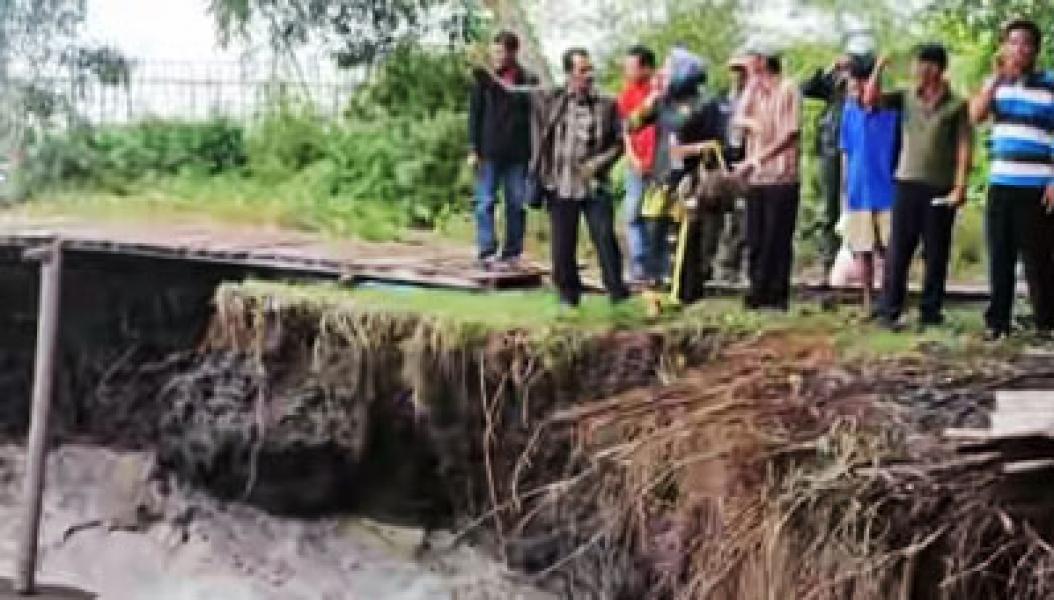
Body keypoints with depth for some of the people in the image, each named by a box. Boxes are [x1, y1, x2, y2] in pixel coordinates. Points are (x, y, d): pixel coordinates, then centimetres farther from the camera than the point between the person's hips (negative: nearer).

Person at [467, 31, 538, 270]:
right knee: (485, 202, -4)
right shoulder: (484, 79, 3)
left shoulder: (528, 81, 3)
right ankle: (486, 252, -2)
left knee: (516, 204, 4)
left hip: (518, 153, 1)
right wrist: (474, 149, -2)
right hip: (489, 152, -1)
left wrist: (534, 151, 2)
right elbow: (475, 114, 4)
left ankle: (511, 252, 12)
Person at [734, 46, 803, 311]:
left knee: (778, 240, -2)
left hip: (782, 177, -6)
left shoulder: (788, 90, -5)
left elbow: (790, 134, -12)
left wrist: (756, 159, -17)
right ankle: (758, 293, 15)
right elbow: (739, 120, 6)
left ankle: (777, 296, 4)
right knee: (755, 240, 7)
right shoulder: (754, 91, 15)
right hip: (756, 178, 6)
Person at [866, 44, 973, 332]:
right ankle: (888, 311, 3)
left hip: (942, 188, -2)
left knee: (936, 254, 5)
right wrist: (880, 67, -7)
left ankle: (930, 312, 13)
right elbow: (871, 98, 2)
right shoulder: (907, 97, 8)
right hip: (908, 183, 2)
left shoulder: (956, 105, 0)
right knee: (898, 251, 0)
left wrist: (960, 186, -11)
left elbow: (964, 147, -4)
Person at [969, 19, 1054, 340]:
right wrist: (997, 76, -9)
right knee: (1000, 256, 7)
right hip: (1000, 184, 5)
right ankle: (998, 320, 14)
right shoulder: (997, 83, 11)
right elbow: (976, 115, -4)